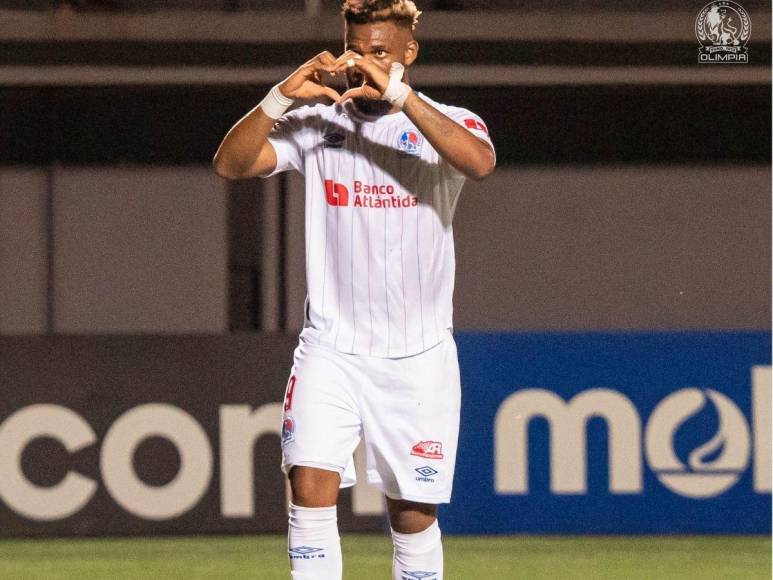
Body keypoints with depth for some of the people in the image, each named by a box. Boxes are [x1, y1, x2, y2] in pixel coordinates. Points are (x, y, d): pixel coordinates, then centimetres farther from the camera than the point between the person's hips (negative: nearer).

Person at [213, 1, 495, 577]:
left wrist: (399, 95, -32)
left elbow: (480, 162, -25)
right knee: (311, 487, -17)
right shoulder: (315, 126, 4)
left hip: (418, 357, -1)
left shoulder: (447, 123, -1)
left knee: (415, 513, 4)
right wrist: (283, 96, -23)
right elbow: (231, 163, -9)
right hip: (330, 350, 1)